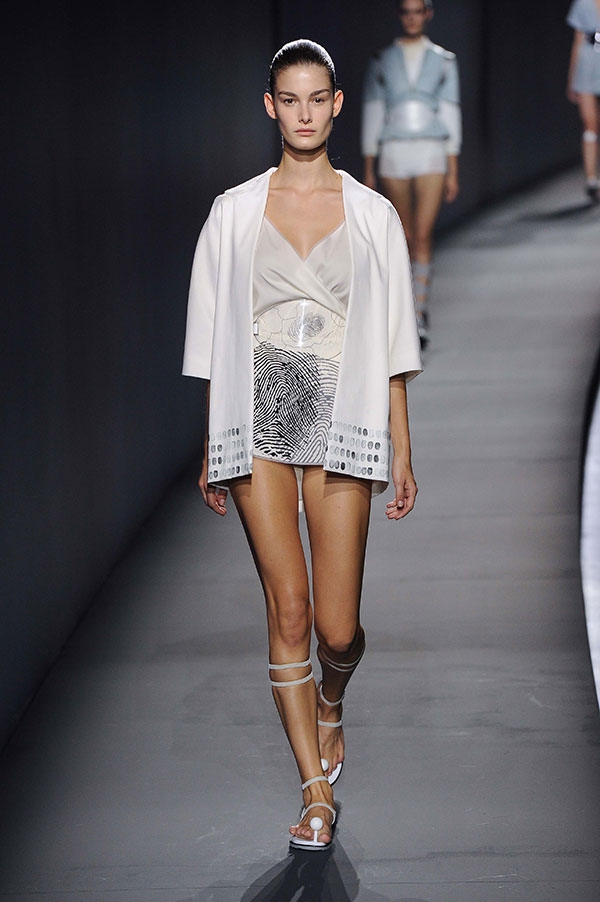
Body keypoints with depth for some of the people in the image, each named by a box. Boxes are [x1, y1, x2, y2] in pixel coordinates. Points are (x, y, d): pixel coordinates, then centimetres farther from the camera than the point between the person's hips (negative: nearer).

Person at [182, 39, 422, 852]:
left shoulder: (372, 215, 6)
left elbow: (389, 344, 6)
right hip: (259, 421, 0)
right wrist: (213, 444, 8)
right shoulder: (235, 211, 6)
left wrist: (402, 450, 4)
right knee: (288, 611, -4)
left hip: (341, 423, 0)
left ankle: (329, 704, 34)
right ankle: (318, 790, 6)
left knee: (338, 627, -2)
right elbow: (216, 338, 9)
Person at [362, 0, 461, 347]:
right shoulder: (381, 62, 6)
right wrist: (368, 170, 2)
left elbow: (451, 116, 5)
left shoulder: (444, 61, 6)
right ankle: (419, 305, 27)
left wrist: (453, 172, 1)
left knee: (424, 236, -15)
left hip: (431, 156, -1)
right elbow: (372, 115, 6)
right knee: (406, 239, 9)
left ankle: (420, 319, -18)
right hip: (393, 155, 2)